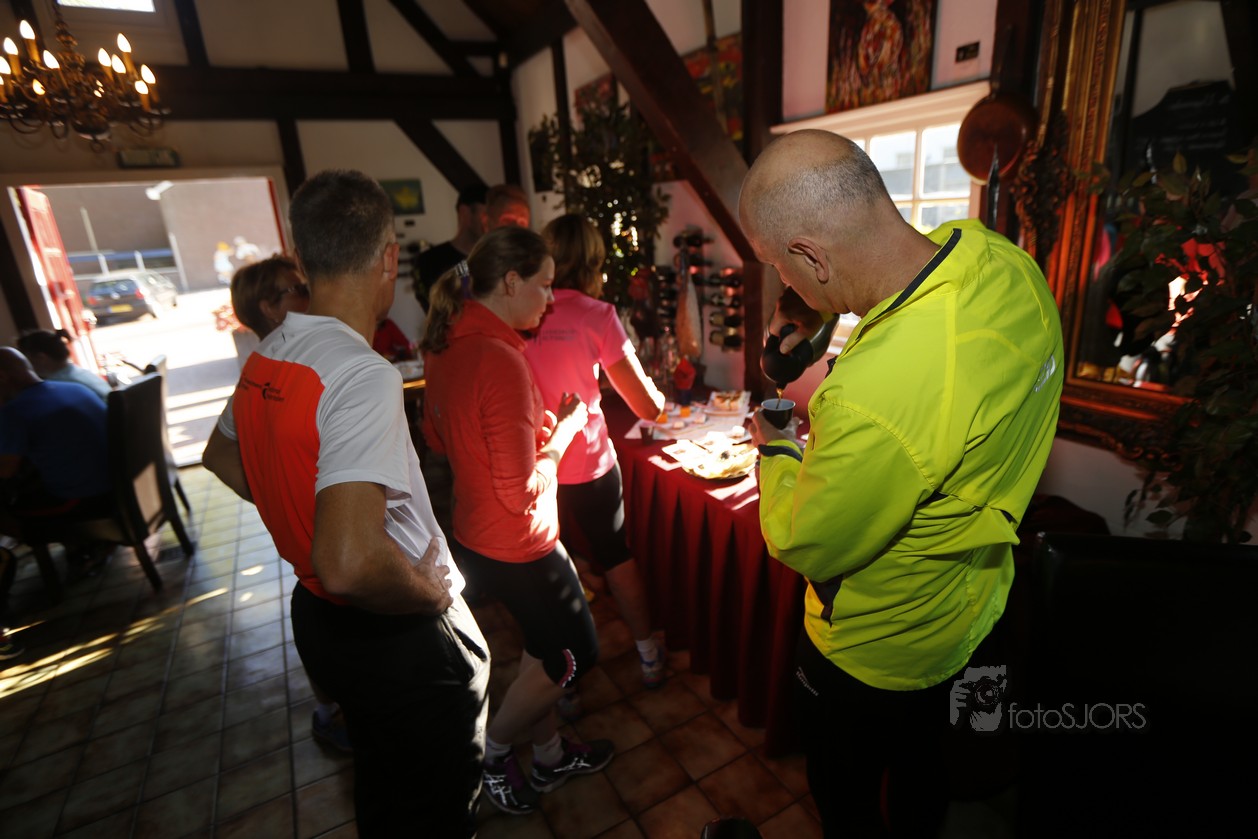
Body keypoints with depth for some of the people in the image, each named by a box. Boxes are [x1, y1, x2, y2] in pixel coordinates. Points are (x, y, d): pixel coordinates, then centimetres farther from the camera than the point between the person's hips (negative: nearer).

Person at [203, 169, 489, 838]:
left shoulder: (264, 357, -1)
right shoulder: (364, 375, -30)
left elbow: (222, 456, 18)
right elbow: (352, 561, -40)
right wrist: (433, 593, -21)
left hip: (319, 618, 8)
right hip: (397, 637, -8)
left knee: (381, 779, 32)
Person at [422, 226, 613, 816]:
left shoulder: (447, 347, 0)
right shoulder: (500, 359, -29)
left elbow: (437, 437, 13)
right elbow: (522, 491, -28)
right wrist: (562, 432, -12)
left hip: (473, 535, 9)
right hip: (516, 548, -9)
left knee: (545, 650, 25)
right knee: (574, 655, 15)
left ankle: (549, 754, 45)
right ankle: (492, 751, 32)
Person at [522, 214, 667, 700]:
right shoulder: (595, 314, -12)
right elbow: (646, 405, -11)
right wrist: (662, 405, 11)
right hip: (588, 462, -2)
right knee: (616, 556, 18)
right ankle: (648, 656, 34)